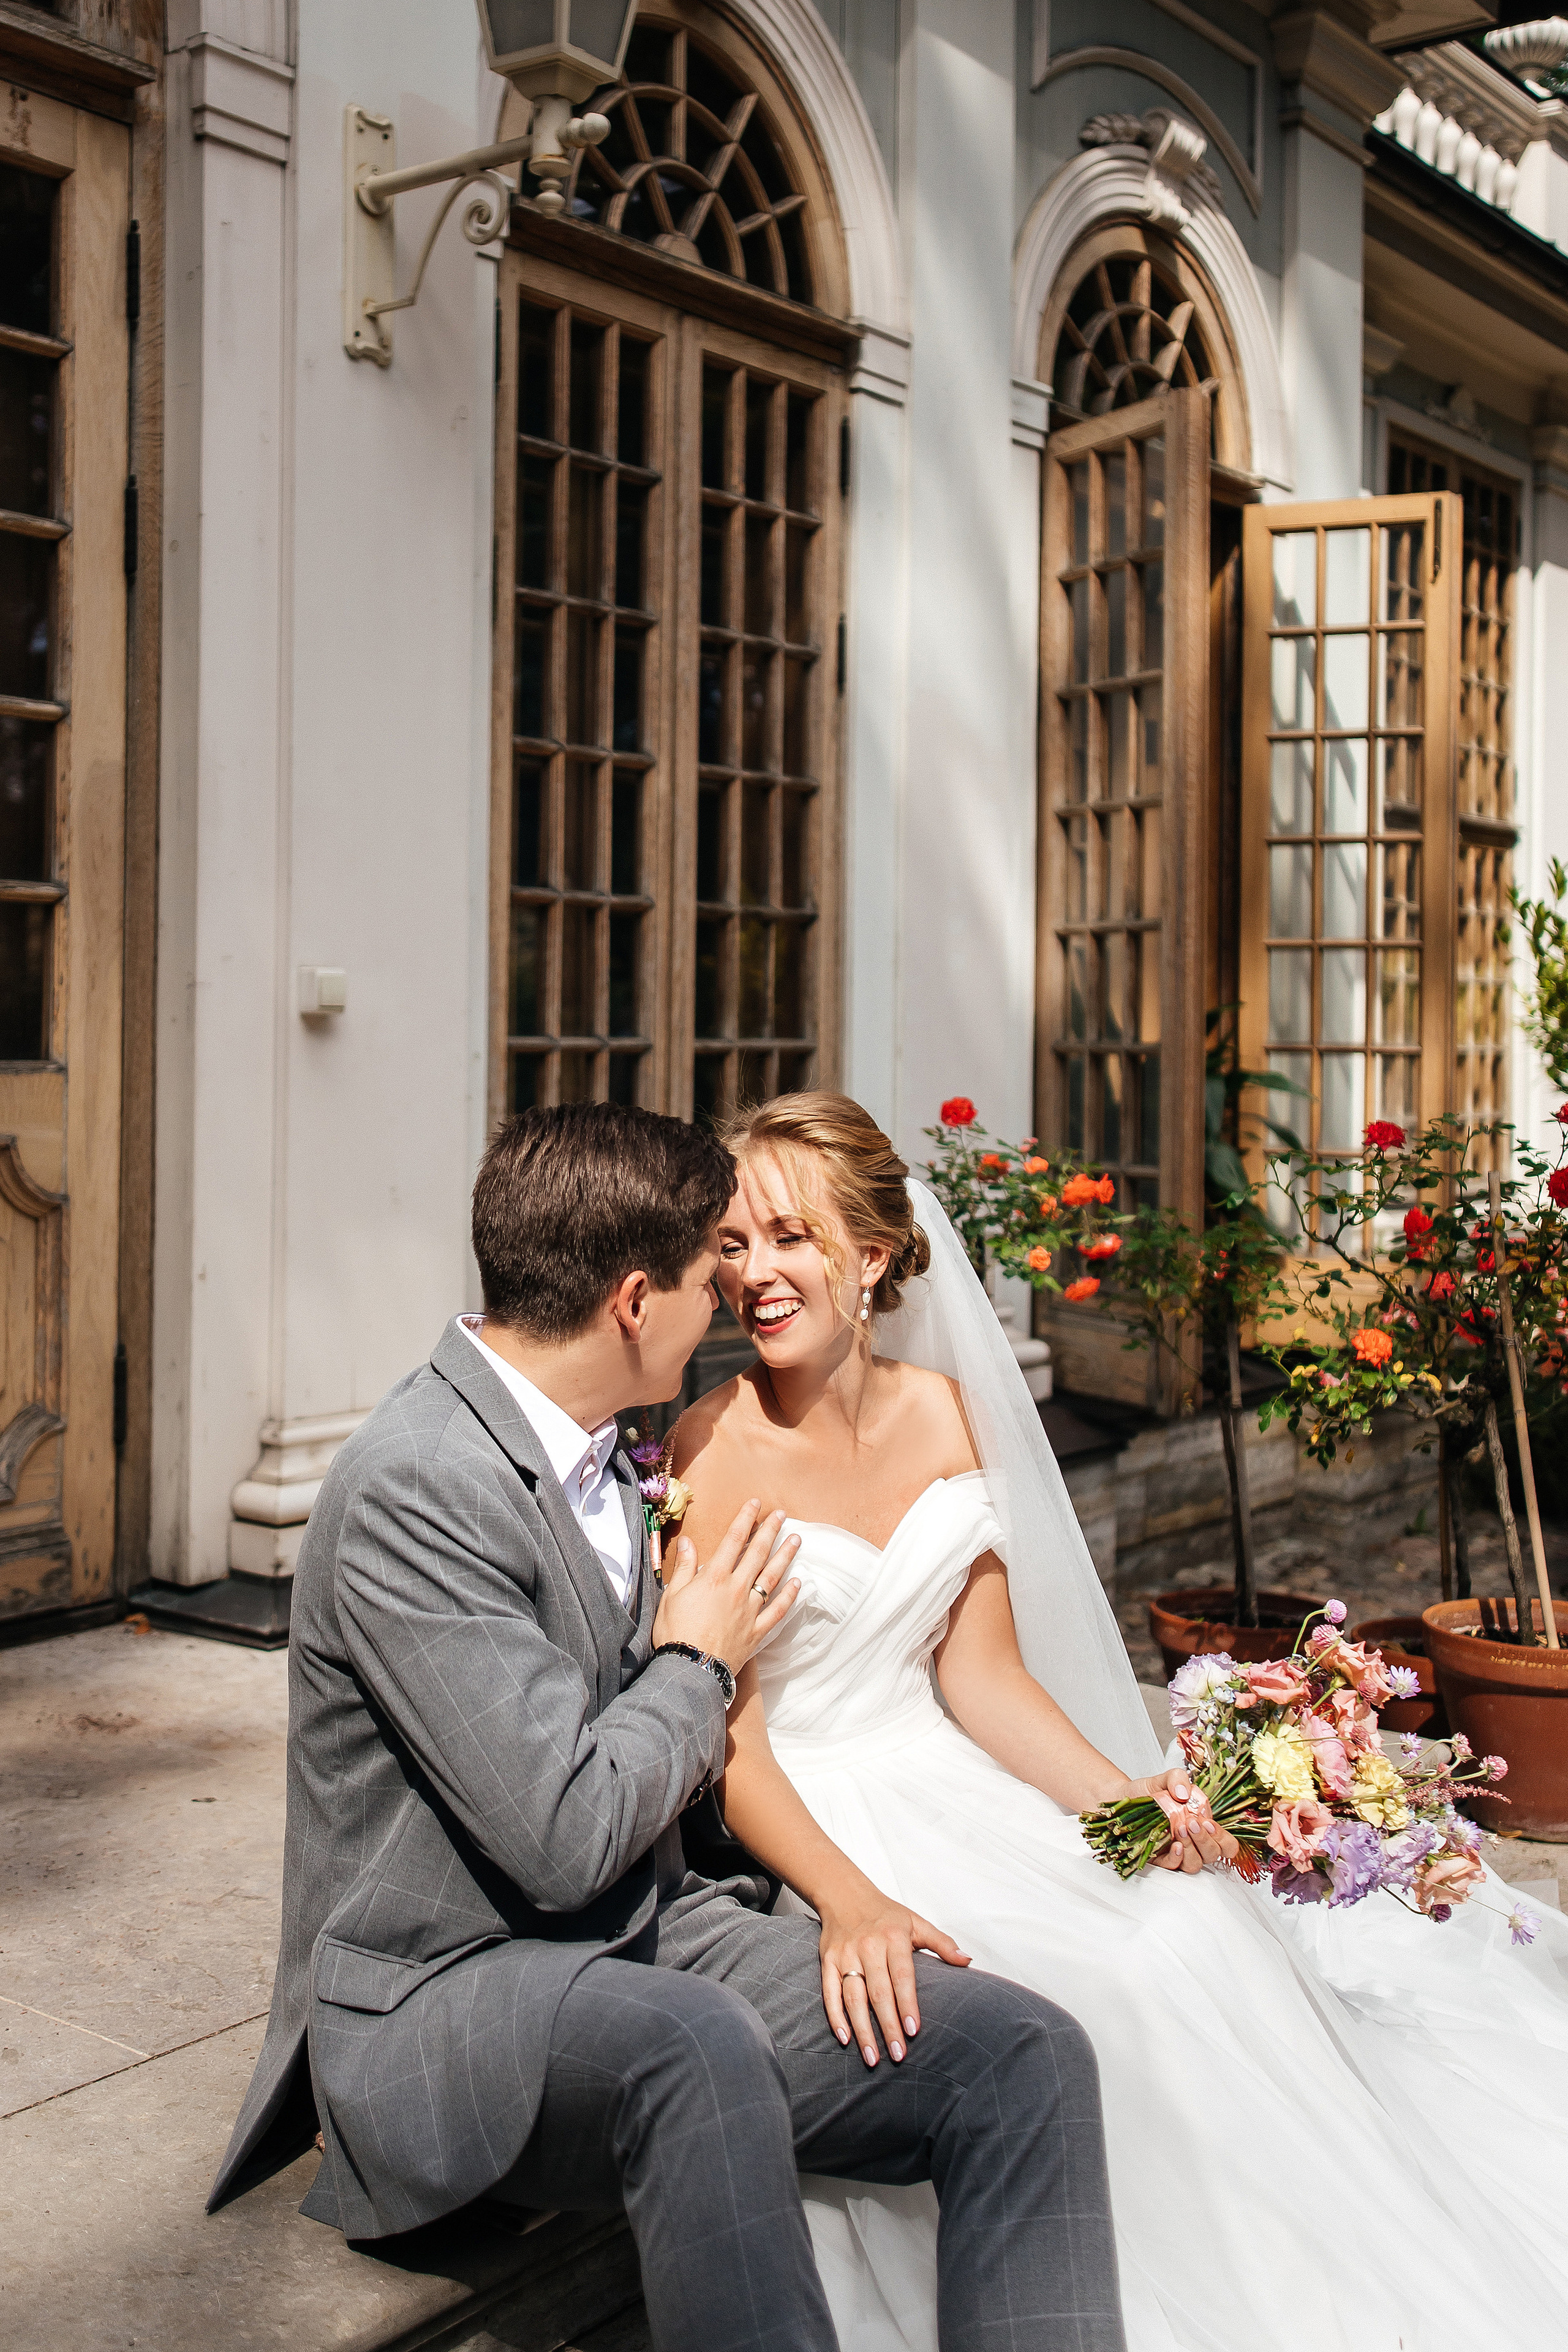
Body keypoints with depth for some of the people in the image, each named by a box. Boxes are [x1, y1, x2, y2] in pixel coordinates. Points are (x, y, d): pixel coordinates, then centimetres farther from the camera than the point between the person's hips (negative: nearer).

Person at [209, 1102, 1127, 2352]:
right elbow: (567, 1837, -22)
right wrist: (697, 1661, -6)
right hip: (439, 1991, -7)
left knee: (1025, 2051, -15)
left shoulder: (599, 1449, 10)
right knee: (701, 2049, -40)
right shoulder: (415, 1487, -19)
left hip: (641, 1936, 8)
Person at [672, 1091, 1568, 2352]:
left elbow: (982, 1671, 6)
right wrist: (850, 1900, -33)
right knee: (1104, 1981, -25)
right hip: (802, 1827, -5)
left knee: (1197, 1928, -17)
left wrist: (1122, 1798, -9)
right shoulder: (714, 1447, -12)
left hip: (949, 1780, 5)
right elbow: (723, 1734, -17)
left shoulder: (940, 1410, 5)